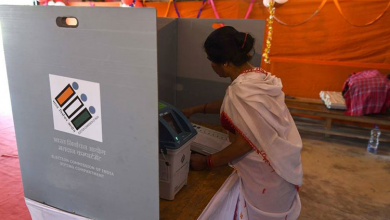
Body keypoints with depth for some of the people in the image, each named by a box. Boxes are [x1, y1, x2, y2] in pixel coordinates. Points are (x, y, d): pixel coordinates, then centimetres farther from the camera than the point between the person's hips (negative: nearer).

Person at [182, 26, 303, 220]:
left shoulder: (242, 89, -28)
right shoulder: (256, 75, 2)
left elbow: (245, 143, -25)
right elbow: (233, 104, 19)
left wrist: (207, 162, -12)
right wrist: (196, 109, 22)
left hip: (264, 173, -9)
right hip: (278, 165, 9)